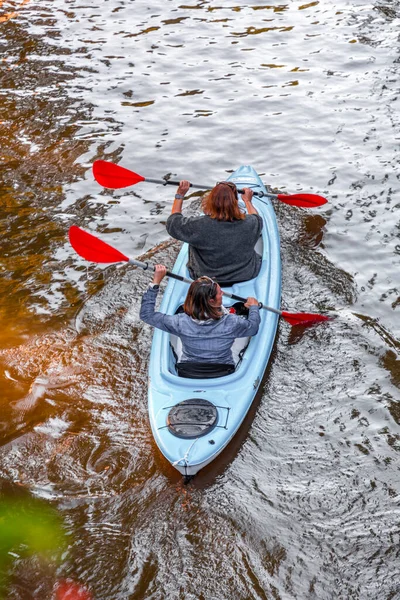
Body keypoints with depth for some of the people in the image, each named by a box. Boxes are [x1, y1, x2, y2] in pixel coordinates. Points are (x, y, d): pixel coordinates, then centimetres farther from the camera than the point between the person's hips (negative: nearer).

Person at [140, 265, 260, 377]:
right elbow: (253, 326, -6)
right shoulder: (231, 323, -28)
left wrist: (155, 282, -19)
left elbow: (146, 314, -19)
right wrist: (254, 306, 15)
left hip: (186, 377, 1)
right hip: (224, 377, -1)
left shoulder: (181, 323, -28)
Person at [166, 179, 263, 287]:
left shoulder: (200, 225, -29)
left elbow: (172, 223, -10)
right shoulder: (249, 223, -24)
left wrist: (179, 195, -1)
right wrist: (247, 201, 21)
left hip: (205, 277, 0)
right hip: (245, 276, 1)